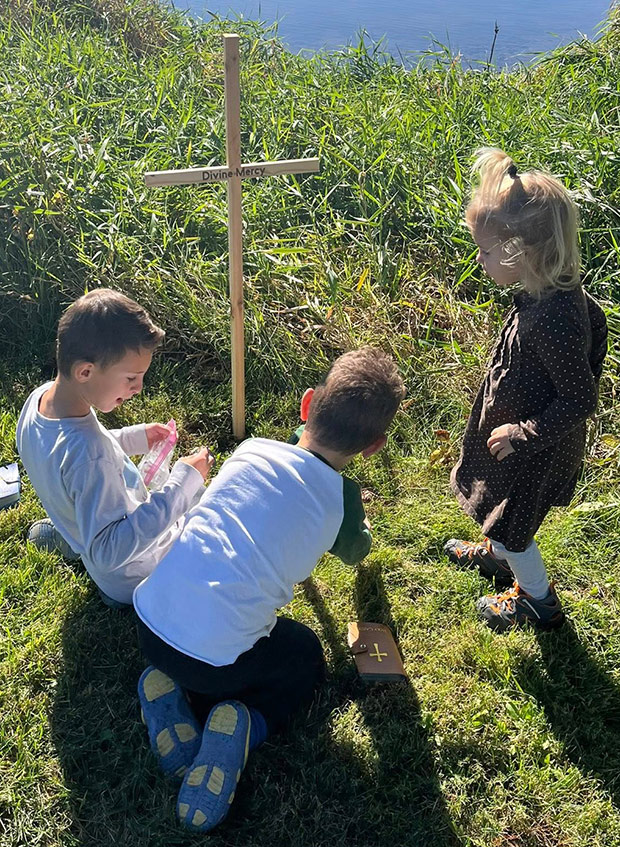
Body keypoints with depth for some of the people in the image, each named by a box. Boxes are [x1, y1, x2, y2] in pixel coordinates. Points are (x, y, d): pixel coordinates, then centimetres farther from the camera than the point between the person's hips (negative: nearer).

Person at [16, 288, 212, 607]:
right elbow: (108, 553, -38)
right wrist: (182, 483, -40)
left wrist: (133, 438, 0)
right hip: (135, 576, -7)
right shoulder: (88, 454, -41)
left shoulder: (39, 397, -14)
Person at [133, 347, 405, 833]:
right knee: (308, 658, 25)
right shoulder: (341, 500, -2)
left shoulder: (252, 449, 5)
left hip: (149, 619, 4)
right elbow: (355, 553, 23)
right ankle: (244, 726, -1)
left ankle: (174, 690, 9)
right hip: (214, 658, -4)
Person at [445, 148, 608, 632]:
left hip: (534, 450, -9)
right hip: (519, 433, 9)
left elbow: (581, 400, -30)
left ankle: (539, 602, 37)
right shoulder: (562, 293, -9)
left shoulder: (554, 320, -38)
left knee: (508, 525, 13)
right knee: (497, 510, 31)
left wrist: (523, 433, -23)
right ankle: (498, 556, 59)